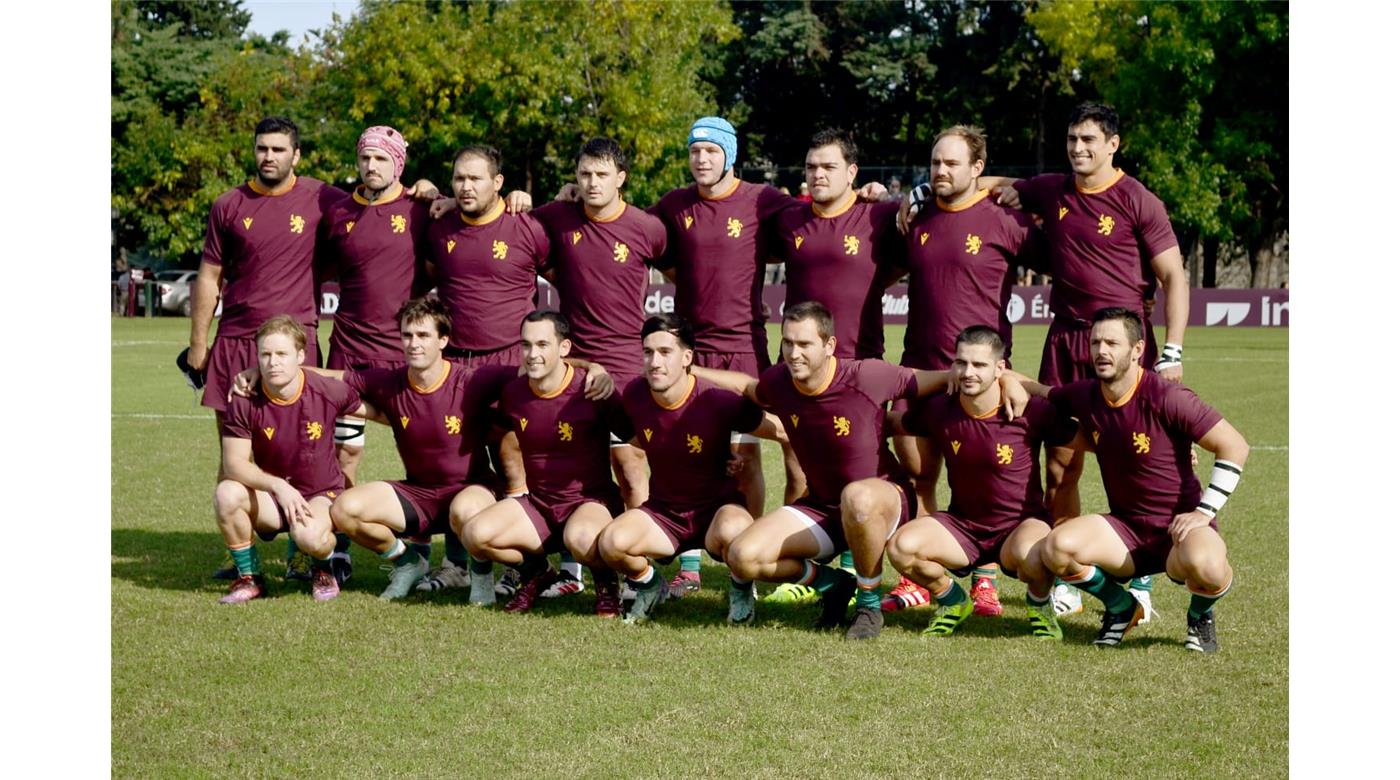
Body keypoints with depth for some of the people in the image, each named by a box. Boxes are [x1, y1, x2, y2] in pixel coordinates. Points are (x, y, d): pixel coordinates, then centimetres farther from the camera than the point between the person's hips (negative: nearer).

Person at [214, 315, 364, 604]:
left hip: (321, 494, -2)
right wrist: (278, 485, -32)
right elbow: (234, 463, -18)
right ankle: (249, 577, -6)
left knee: (309, 535, -37)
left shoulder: (329, 392, -15)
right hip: (270, 497, 2)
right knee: (227, 494, -29)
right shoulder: (244, 402, -14)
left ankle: (325, 570, 5)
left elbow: (367, 409, 7)